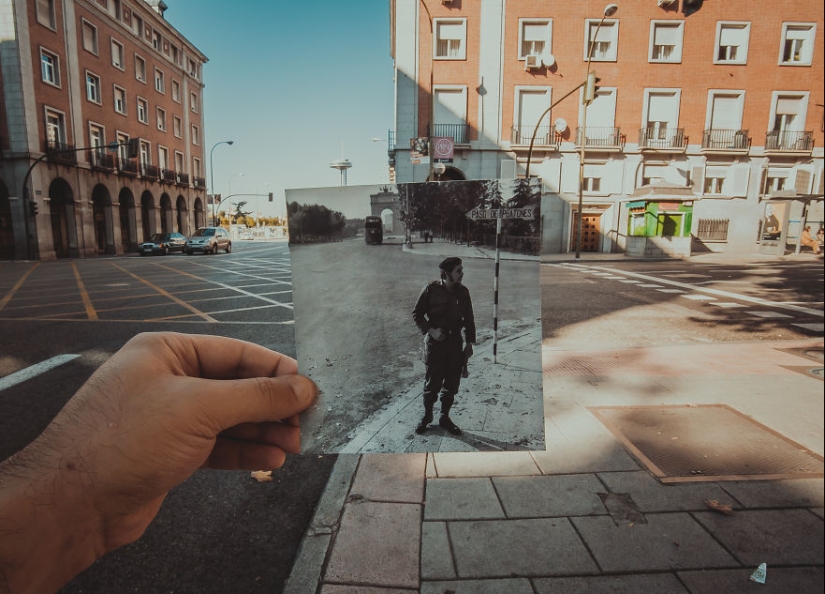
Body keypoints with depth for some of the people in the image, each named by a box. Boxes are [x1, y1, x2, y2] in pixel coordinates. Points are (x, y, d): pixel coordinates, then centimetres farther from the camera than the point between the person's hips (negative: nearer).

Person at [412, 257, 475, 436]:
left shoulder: (463, 292, 1)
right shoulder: (431, 289, -9)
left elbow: (468, 319, 10)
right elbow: (416, 314, -2)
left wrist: (469, 343, 7)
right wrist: (430, 330, -15)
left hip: (455, 342, 4)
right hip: (434, 342, -3)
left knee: (452, 383, 9)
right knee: (432, 382, 2)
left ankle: (445, 417, 26)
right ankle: (427, 416, 23)